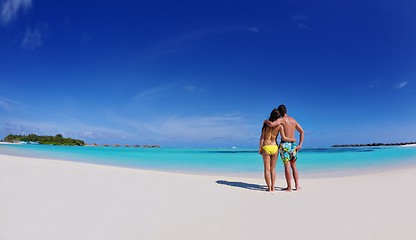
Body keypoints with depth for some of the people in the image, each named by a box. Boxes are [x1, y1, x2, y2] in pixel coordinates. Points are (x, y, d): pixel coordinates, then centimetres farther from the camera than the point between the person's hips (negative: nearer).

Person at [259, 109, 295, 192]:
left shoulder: (266, 123, -1)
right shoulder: (280, 126, -3)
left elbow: (262, 137, -2)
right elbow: (284, 138, -7)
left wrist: (260, 148, 3)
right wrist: (293, 139, 10)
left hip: (266, 147, -1)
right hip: (274, 147, 1)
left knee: (267, 169, 6)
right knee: (272, 169, 15)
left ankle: (269, 188, 5)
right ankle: (273, 187, 13)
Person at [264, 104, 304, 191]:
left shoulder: (281, 120, -8)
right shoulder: (294, 120, 13)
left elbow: (271, 124, -27)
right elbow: (302, 132, 13)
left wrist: (266, 121, -4)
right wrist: (300, 145, 10)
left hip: (285, 145, -6)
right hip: (293, 144, 6)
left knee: (287, 166, -2)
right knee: (294, 166, 16)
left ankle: (289, 187, 4)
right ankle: (297, 186, 17)